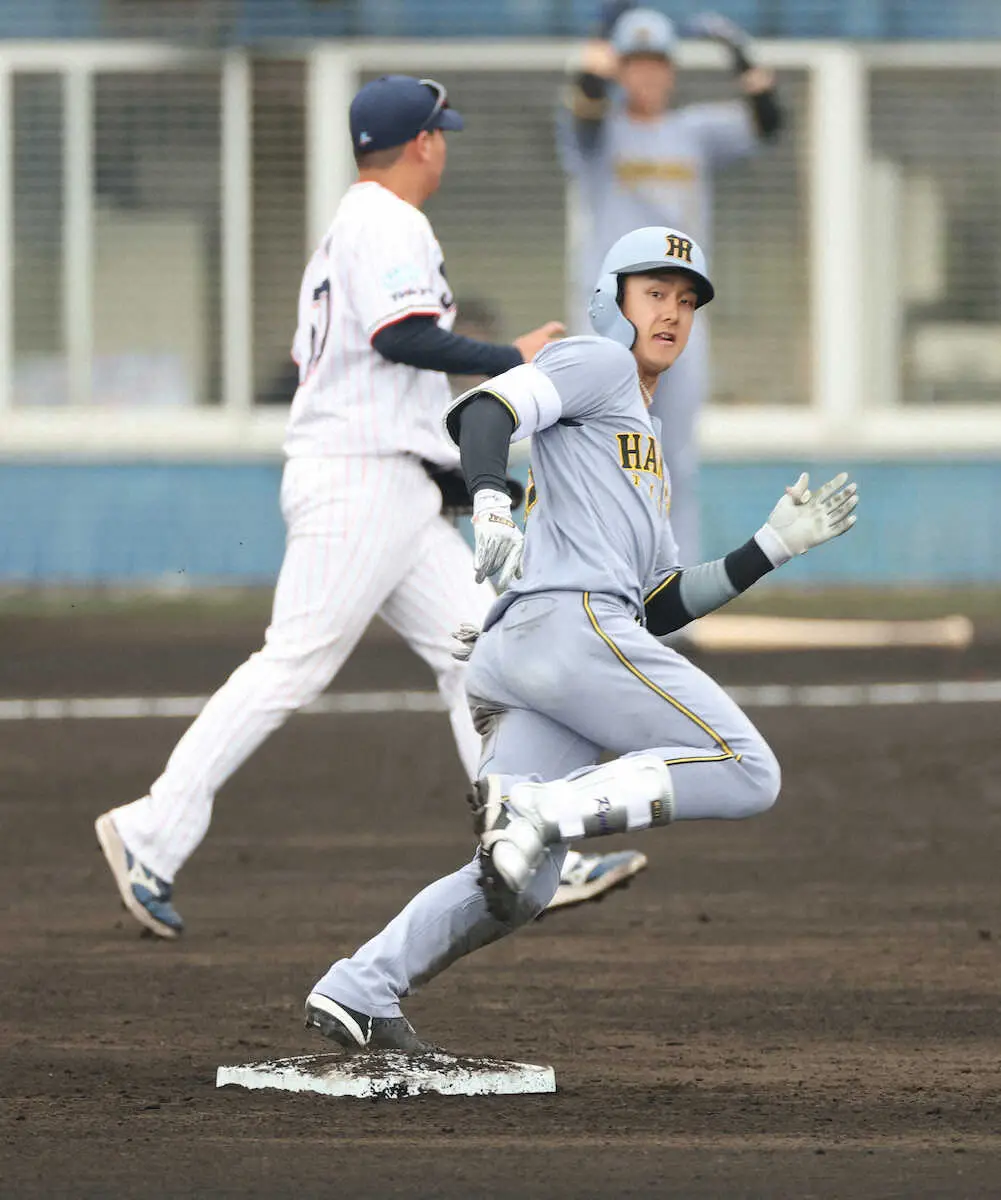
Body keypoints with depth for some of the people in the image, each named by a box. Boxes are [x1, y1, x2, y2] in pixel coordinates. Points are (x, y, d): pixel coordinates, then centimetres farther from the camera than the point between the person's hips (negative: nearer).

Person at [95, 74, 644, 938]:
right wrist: (510, 360, -15)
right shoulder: (389, 226, -10)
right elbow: (400, 335, -24)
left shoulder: (347, 231, 21)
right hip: (359, 479, -11)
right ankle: (153, 834, -9)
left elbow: (317, 354, 22)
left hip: (400, 494, 11)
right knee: (295, 664, -11)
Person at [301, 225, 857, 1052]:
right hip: (571, 622, -9)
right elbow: (483, 411, -8)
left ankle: (356, 993, -4)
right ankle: (539, 808, -22)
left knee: (519, 888, 2)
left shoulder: (646, 456, 37)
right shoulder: (597, 364, 11)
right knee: (746, 774, -13)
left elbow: (662, 611, 29)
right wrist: (491, 505, -27)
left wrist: (776, 546, 24)